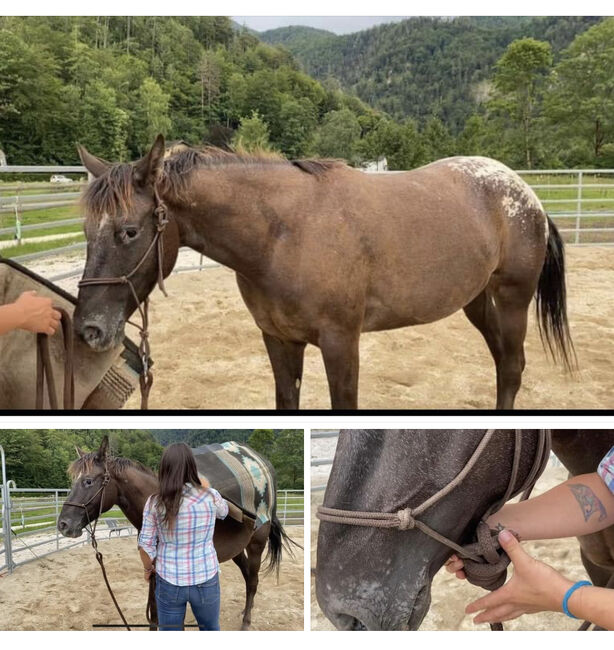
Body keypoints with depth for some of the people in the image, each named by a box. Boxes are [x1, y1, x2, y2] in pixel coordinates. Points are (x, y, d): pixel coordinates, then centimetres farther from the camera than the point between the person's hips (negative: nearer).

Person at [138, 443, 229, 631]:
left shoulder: (155, 502, -13)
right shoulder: (211, 497, -12)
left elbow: (146, 545, -6)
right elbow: (224, 512, 12)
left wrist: (148, 568, 14)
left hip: (168, 583, 0)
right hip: (206, 580, 0)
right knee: (211, 628, 23)